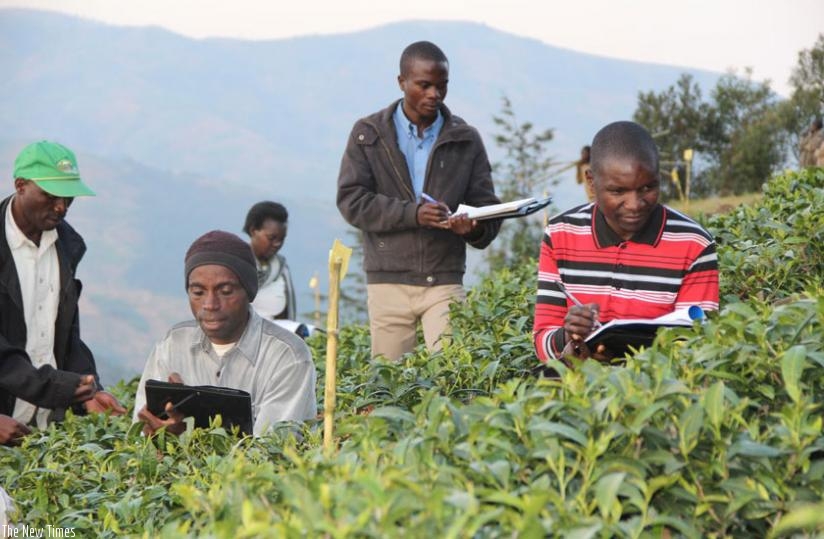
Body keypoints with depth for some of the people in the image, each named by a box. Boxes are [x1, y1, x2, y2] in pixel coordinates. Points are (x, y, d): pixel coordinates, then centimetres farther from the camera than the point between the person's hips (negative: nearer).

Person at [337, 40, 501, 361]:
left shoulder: (466, 140, 10)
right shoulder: (369, 134, 7)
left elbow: (486, 206, 10)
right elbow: (351, 200, -3)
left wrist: (474, 227, -16)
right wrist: (412, 213, -18)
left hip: (445, 281, 0)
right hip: (388, 282, 0)